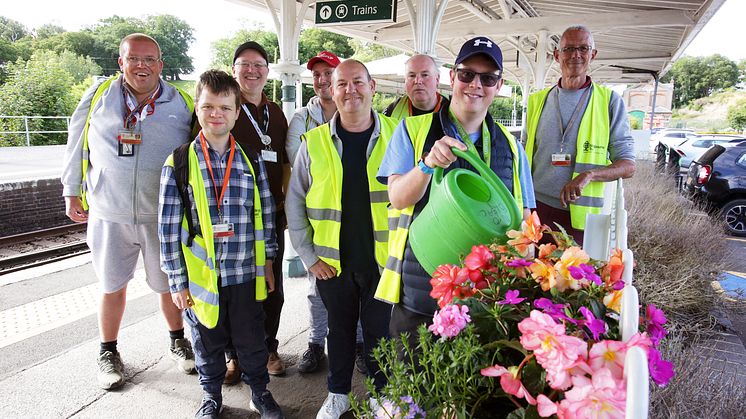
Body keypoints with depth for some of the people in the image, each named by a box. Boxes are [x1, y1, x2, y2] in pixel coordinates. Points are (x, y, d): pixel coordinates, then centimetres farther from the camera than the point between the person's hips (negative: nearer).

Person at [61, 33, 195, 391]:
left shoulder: (181, 104, -2)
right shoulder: (99, 95, 0)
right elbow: (77, 145, 9)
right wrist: (72, 192, 9)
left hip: (164, 216, 0)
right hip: (108, 214, 1)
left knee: (169, 285, 13)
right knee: (112, 286, 13)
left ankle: (178, 342, 36)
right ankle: (108, 353, 34)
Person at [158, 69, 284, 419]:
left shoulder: (251, 160, 1)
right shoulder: (178, 163, -5)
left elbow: (266, 213, 7)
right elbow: (168, 227, -5)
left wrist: (268, 261, 7)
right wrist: (177, 280, -5)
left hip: (247, 273, 1)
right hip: (201, 275, -1)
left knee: (252, 338, 15)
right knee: (208, 342, 17)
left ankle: (259, 391, 38)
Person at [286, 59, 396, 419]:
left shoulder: (396, 136, -4)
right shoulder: (314, 142, -1)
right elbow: (295, 202, 4)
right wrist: (308, 255, 1)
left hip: (382, 260, -1)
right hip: (332, 261, 1)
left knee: (379, 330, 13)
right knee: (340, 328, 17)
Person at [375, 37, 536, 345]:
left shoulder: (511, 146, 11)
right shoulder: (412, 130, 2)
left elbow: (523, 218, 14)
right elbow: (398, 197, -9)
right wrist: (428, 163, -27)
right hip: (419, 289, -2)